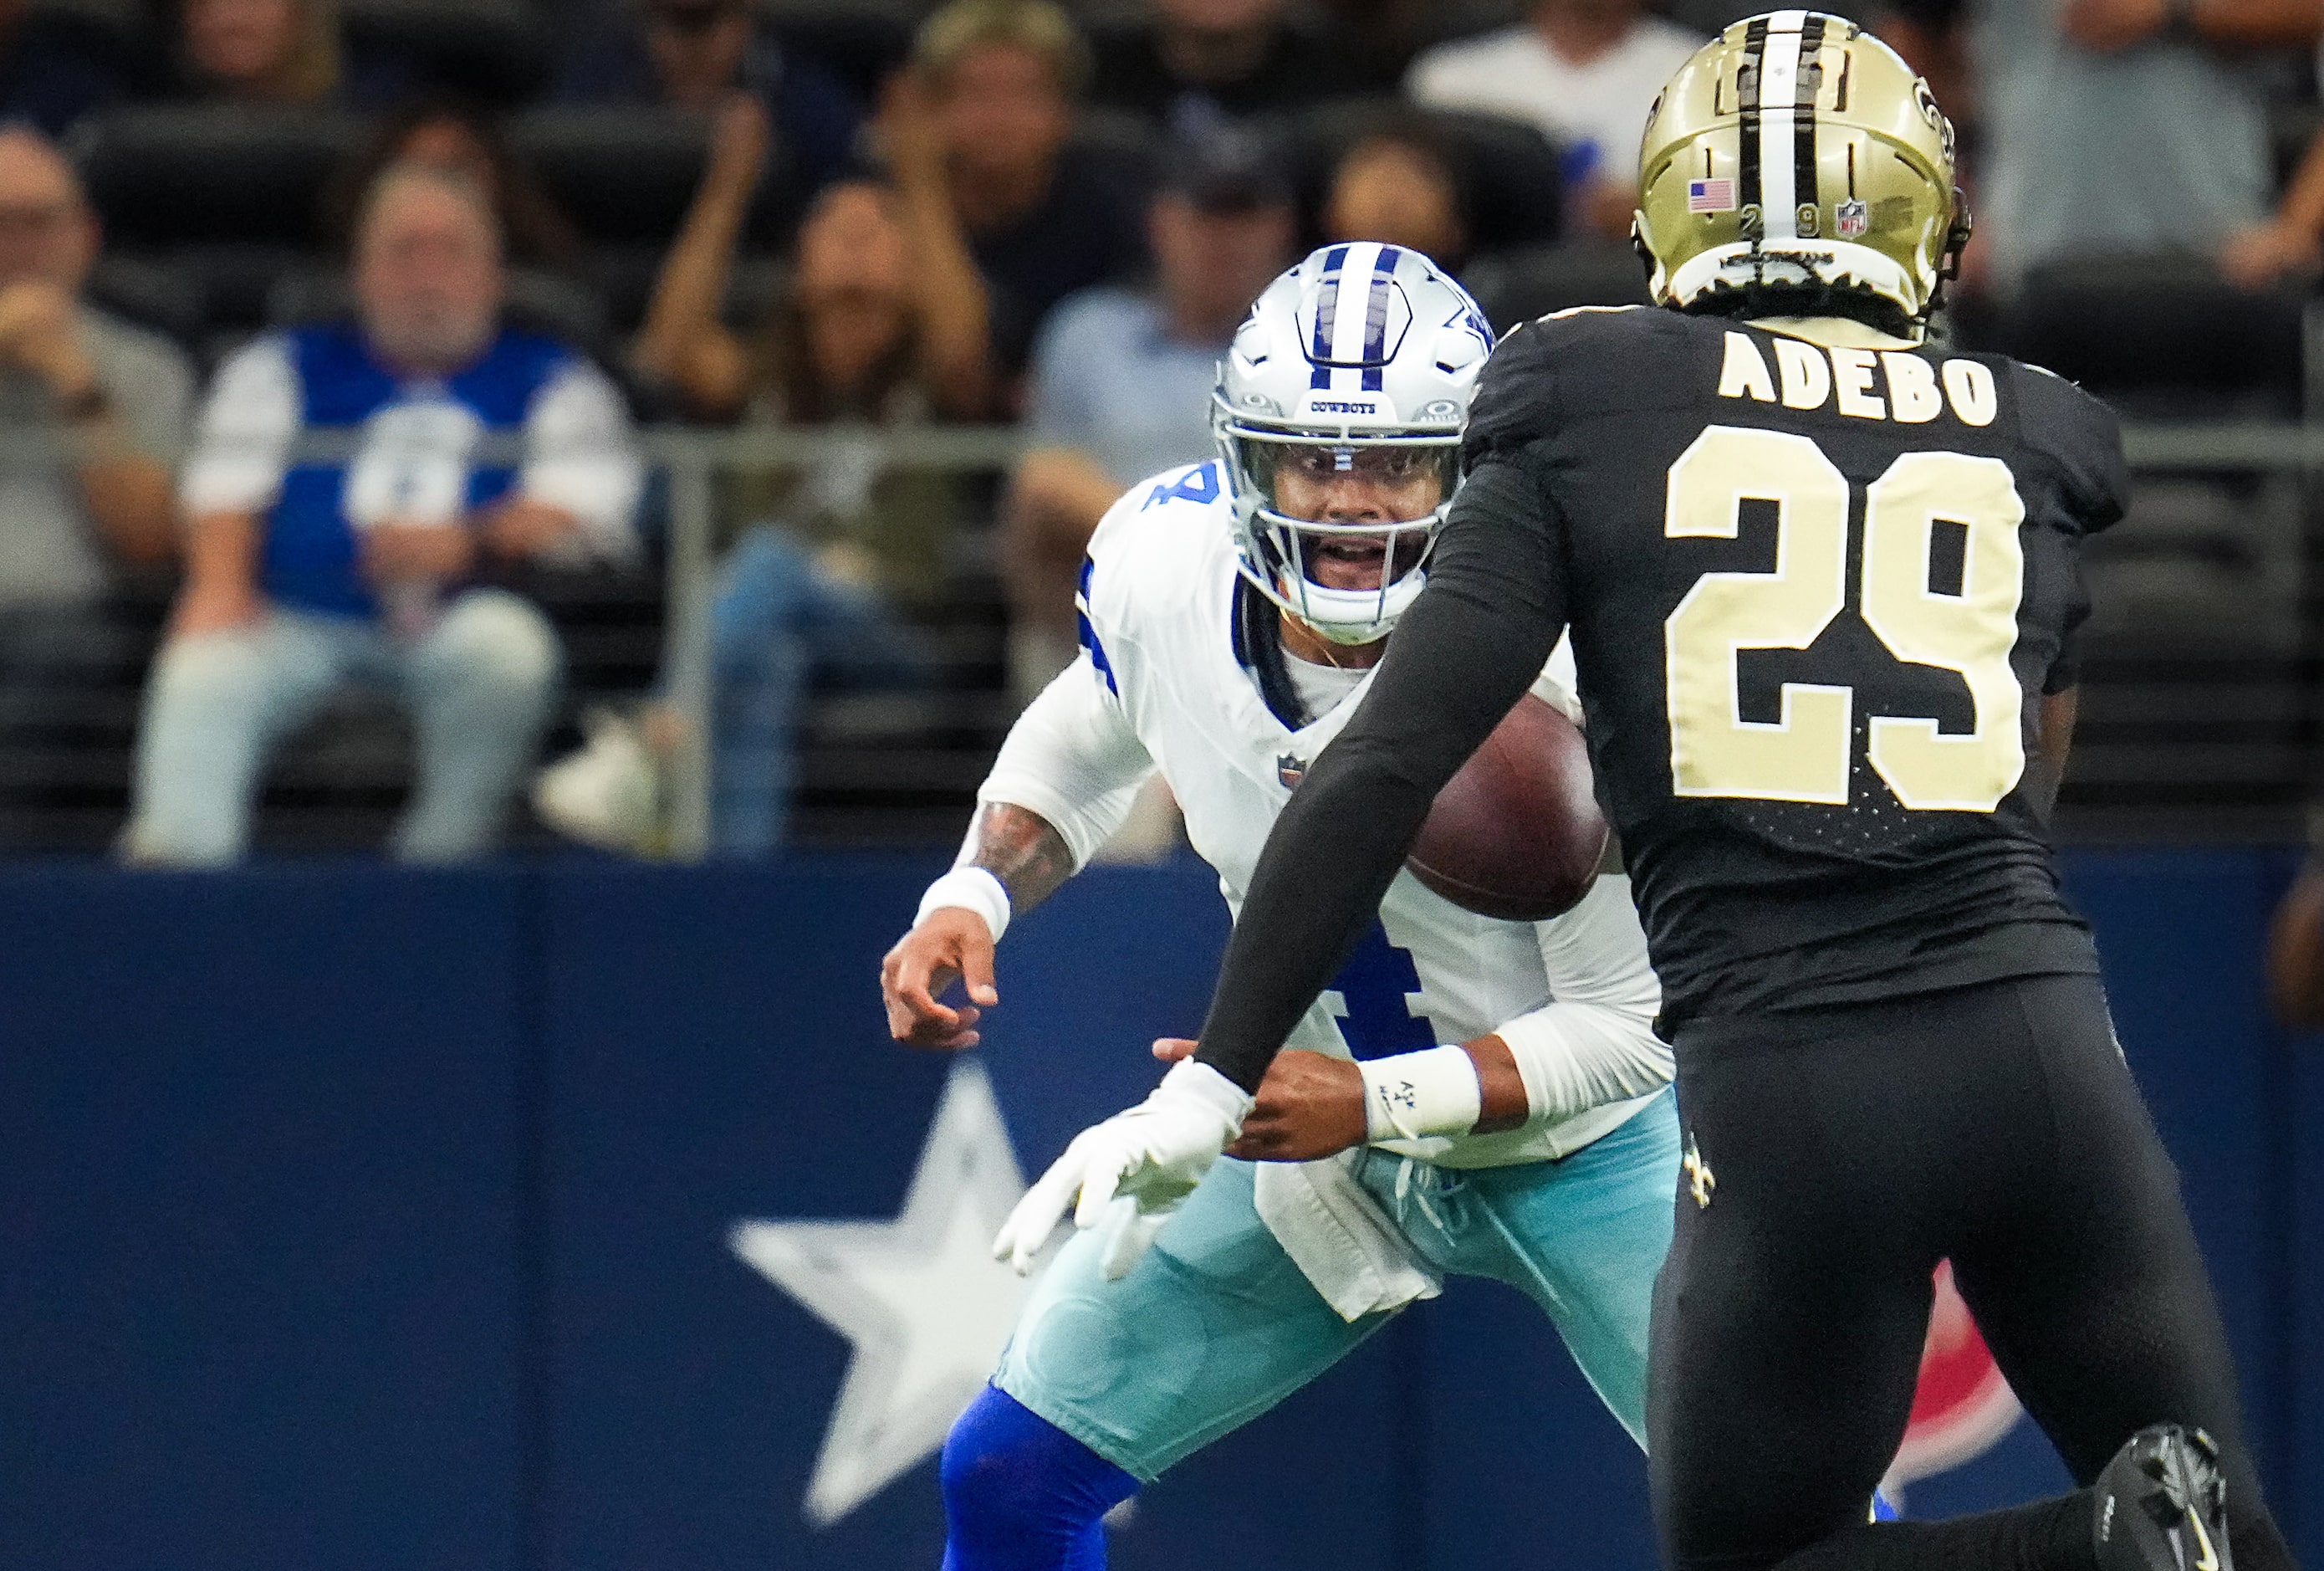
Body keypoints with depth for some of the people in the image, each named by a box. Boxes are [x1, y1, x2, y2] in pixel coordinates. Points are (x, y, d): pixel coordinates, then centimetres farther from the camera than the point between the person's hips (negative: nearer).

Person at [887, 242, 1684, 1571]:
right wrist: (976, 898, -10)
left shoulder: (1558, 671, -31)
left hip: (1580, 1145, -4)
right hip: (1318, 1119, 4)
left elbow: (1633, 1023, -24)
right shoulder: (1160, 566, -17)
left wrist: (1375, 1104, -33)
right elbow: (1083, 754, 8)